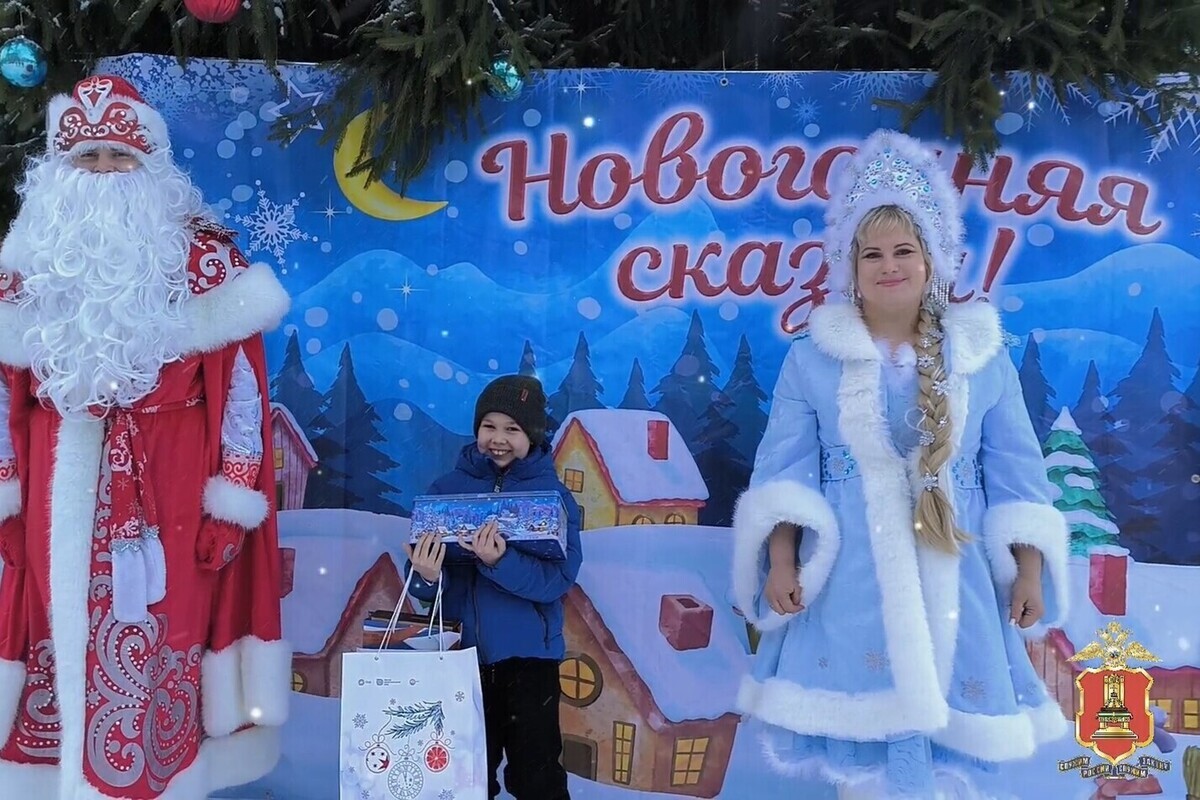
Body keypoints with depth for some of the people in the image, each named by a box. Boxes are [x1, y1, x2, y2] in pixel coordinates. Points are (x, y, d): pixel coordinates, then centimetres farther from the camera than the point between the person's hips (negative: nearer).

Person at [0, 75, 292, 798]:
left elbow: (240, 385, -4)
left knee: (162, 641, -1)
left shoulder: (202, 258, -1)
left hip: (171, 486, -3)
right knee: (61, 625, 7)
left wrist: (232, 497, -9)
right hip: (59, 487, 3)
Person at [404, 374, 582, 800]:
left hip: (529, 657, -2)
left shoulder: (553, 494, -6)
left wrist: (501, 562, -31)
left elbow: (559, 578, -16)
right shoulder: (447, 488, 0)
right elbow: (425, 584, -2)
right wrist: (428, 576, -24)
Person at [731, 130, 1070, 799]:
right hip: (849, 585, -1)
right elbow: (784, 471, 0)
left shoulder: (983, 356, 6)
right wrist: (781, 562, -9)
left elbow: (1015, 474, 7)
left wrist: (1029, 573, 3)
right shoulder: (813, 357, 2)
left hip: (952, 586, 2)